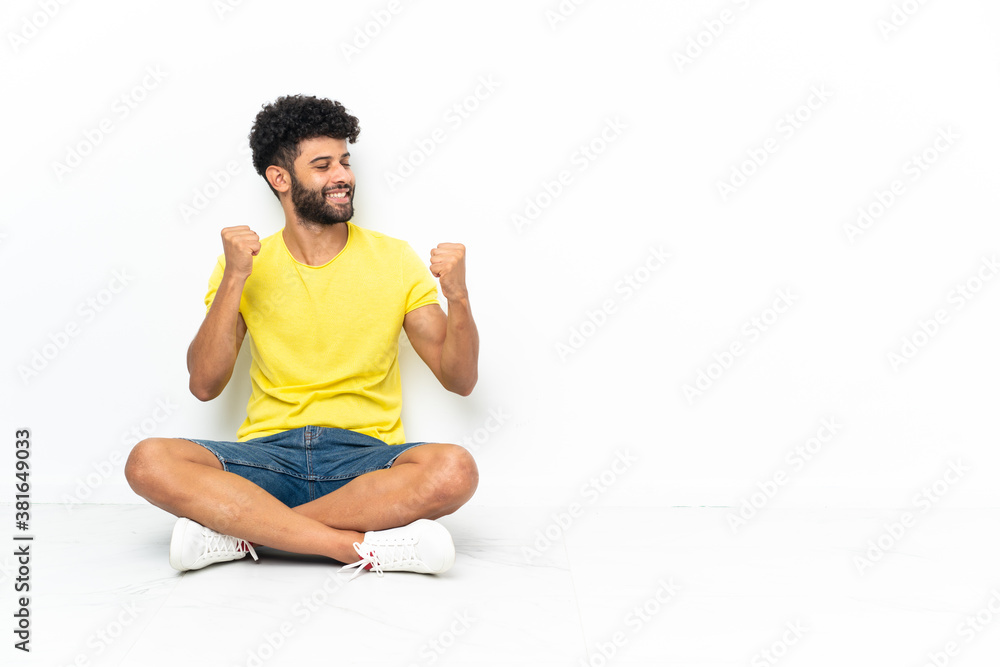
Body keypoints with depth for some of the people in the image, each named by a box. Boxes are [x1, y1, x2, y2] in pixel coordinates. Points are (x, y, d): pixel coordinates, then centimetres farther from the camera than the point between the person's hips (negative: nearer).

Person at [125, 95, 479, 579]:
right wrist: (233, 281, -13)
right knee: (149, 462, -27)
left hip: (367, 458, 0)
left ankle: (240, 529, -25)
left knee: (454, 470, -32)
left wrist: (457, 296, -14)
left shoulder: (394, 260, 6)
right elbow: (204, 386, -4)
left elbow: (459, 380, 3)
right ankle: (364, 547, -29)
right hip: (269, 455, 0)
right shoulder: (247, 265, 7)